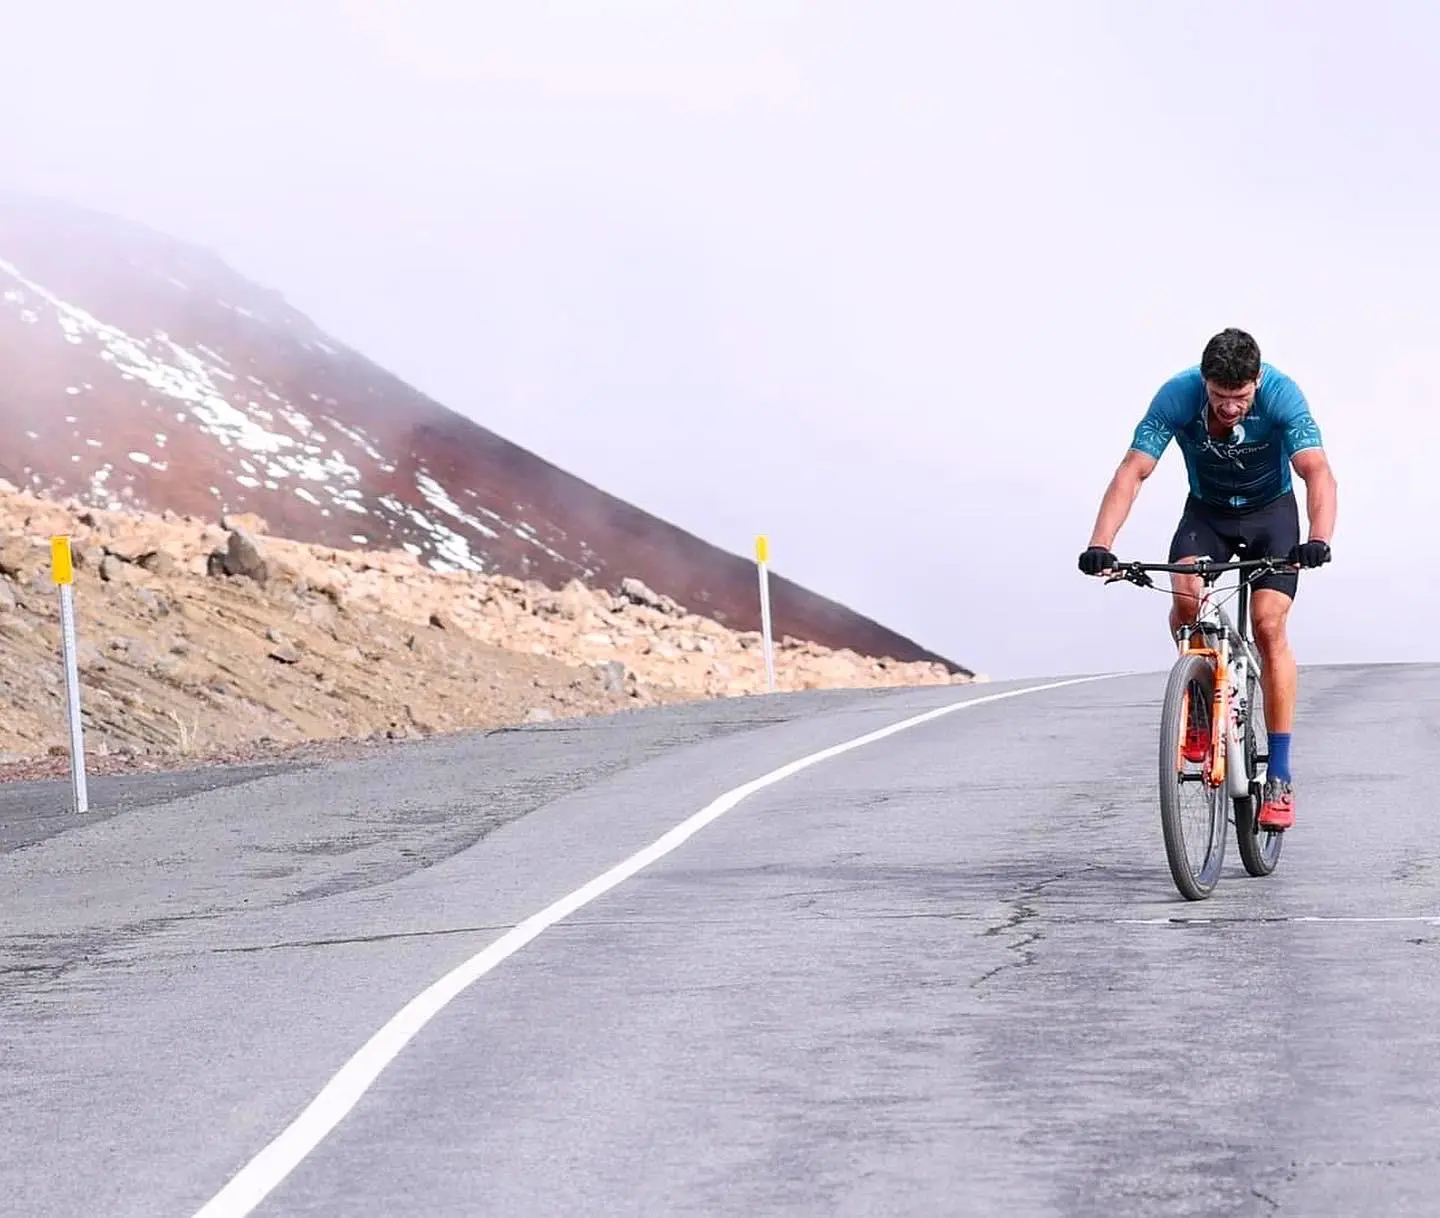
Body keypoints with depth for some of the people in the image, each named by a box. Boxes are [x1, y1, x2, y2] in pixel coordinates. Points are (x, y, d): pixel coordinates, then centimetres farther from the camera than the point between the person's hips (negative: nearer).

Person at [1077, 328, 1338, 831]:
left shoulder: (1281, 395, -29)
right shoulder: (1177, 396, -27)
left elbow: (1318, 472, -39)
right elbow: (1132, 471, -31)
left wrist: (1318, 540, -57)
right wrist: (1100, 545, -44)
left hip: (1271, 511, -1)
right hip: (1206, 511, 1)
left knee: (1268, 625, -17)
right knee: (1185, 594, -28)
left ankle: (1279, 775, -12)